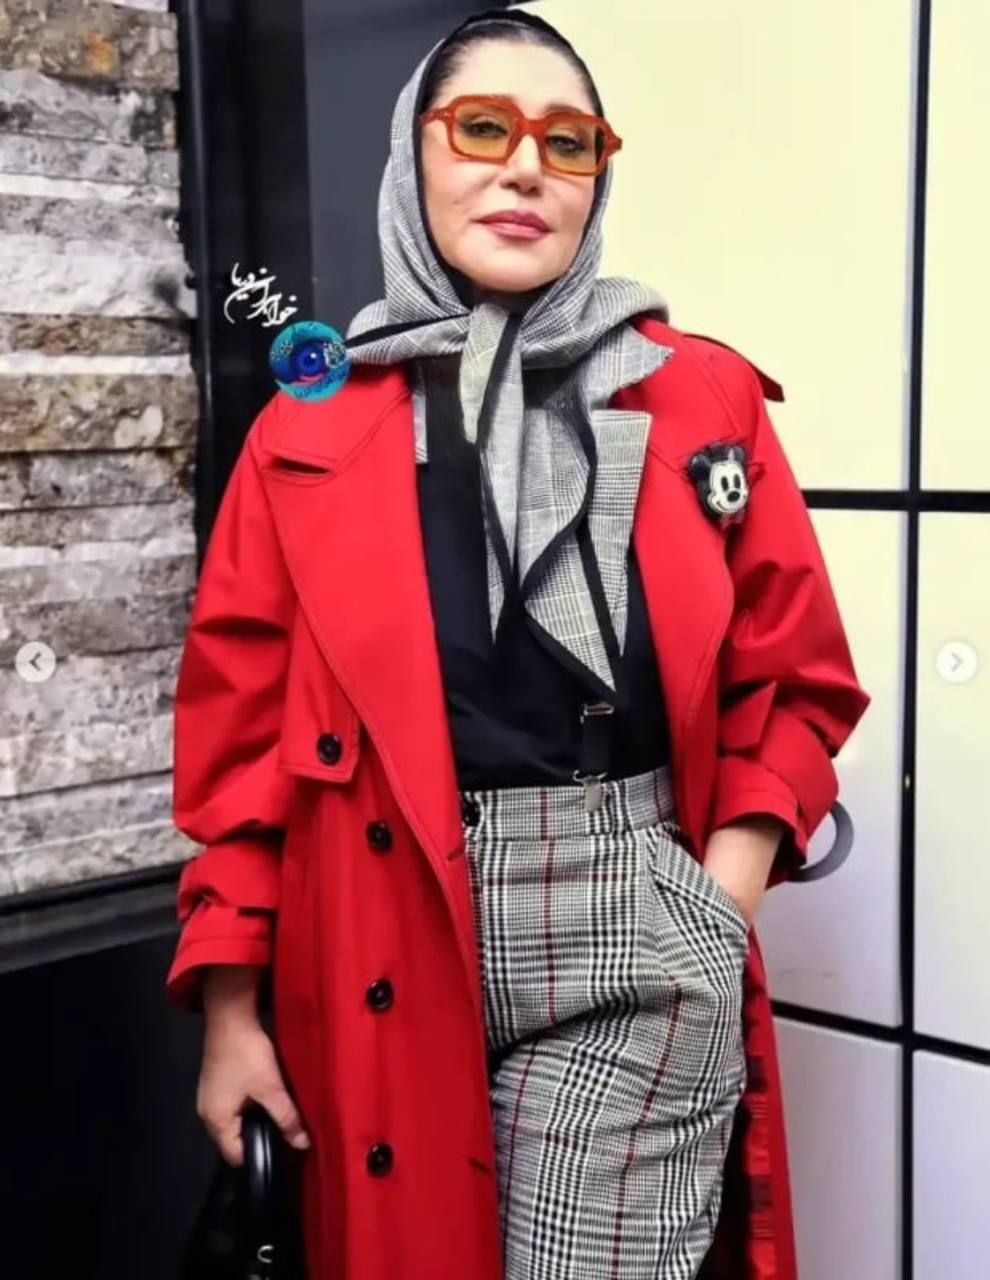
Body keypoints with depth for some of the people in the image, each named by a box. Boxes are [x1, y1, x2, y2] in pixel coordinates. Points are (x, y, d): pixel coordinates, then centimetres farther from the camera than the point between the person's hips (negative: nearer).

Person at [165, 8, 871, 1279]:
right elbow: (240, 725, 4)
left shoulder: (704, 398, 3)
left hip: (632, 931, -1)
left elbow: (797, 676, 7)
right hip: (384, 954, 2)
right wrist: (229, 1006, 2)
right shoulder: (311, 428, 3)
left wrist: (720, 905, -5)